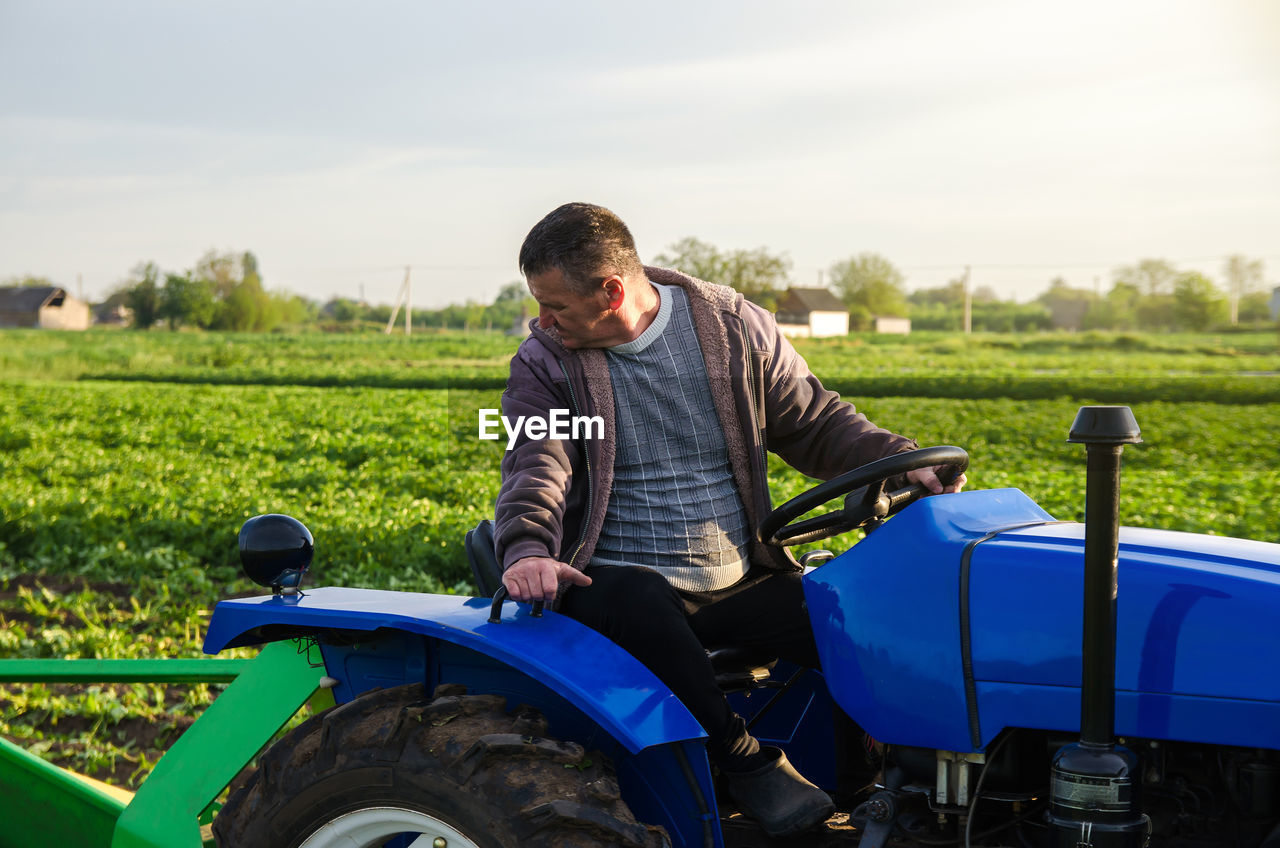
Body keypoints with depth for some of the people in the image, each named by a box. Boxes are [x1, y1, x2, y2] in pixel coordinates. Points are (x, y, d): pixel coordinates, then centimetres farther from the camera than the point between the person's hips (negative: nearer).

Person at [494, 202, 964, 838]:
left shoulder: (735, 328, 3)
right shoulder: (543, 363, 1)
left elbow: (815, 424, 10)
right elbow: (535, 468, -13)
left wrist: (898, 463, -7)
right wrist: (526, 550, -35)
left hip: (739, 583, 2)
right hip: (621, 579, -1)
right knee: (639, 604, -38)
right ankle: (744, 760, -21)